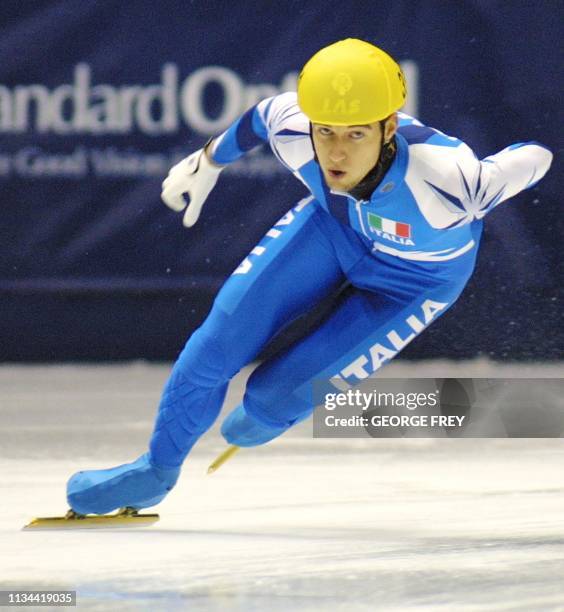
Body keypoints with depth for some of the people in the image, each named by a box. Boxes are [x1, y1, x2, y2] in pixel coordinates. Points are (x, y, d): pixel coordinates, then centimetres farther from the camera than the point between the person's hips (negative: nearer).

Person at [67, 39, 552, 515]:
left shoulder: (447, 179, -45)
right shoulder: (292, 130, -32)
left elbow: (532, 158, -27)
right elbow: (262, 116, -7)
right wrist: (209, 161, 10)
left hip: (419, 276, -3)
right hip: (334, 222, 3)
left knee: (276, 392, -6)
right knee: (222, 336, -4)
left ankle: (275, 412, 34)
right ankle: (156, 471, 21)